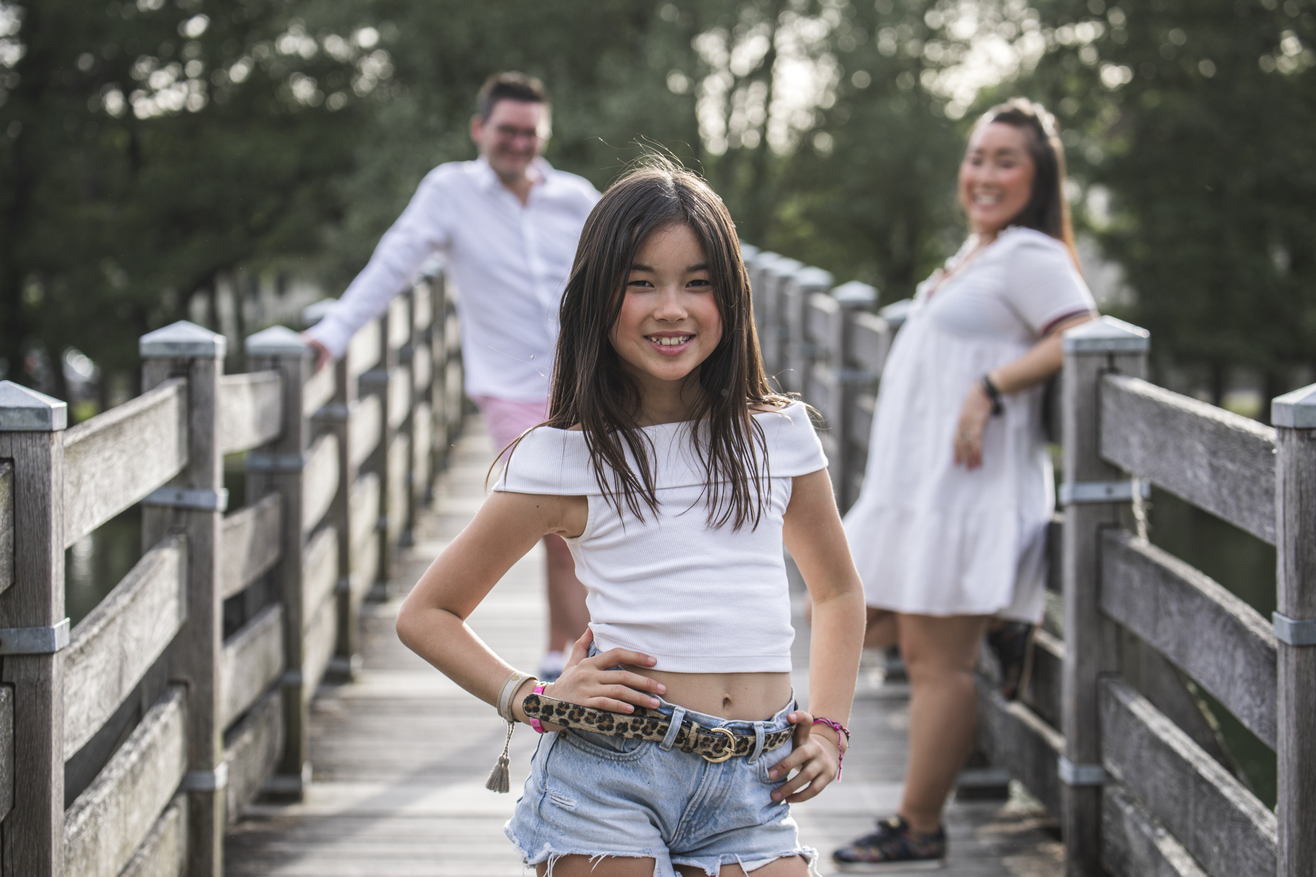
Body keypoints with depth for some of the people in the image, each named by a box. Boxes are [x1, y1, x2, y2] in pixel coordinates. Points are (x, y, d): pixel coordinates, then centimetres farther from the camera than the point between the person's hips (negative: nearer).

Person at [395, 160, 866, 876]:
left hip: (752, 791, 2)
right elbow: (425, 614, 8)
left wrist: (829, 727, 12)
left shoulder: (781, 435, 9)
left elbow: (839, 591, 25)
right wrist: (533, 700, -5)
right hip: (609, 778, -2)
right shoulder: (562, 458, 0)